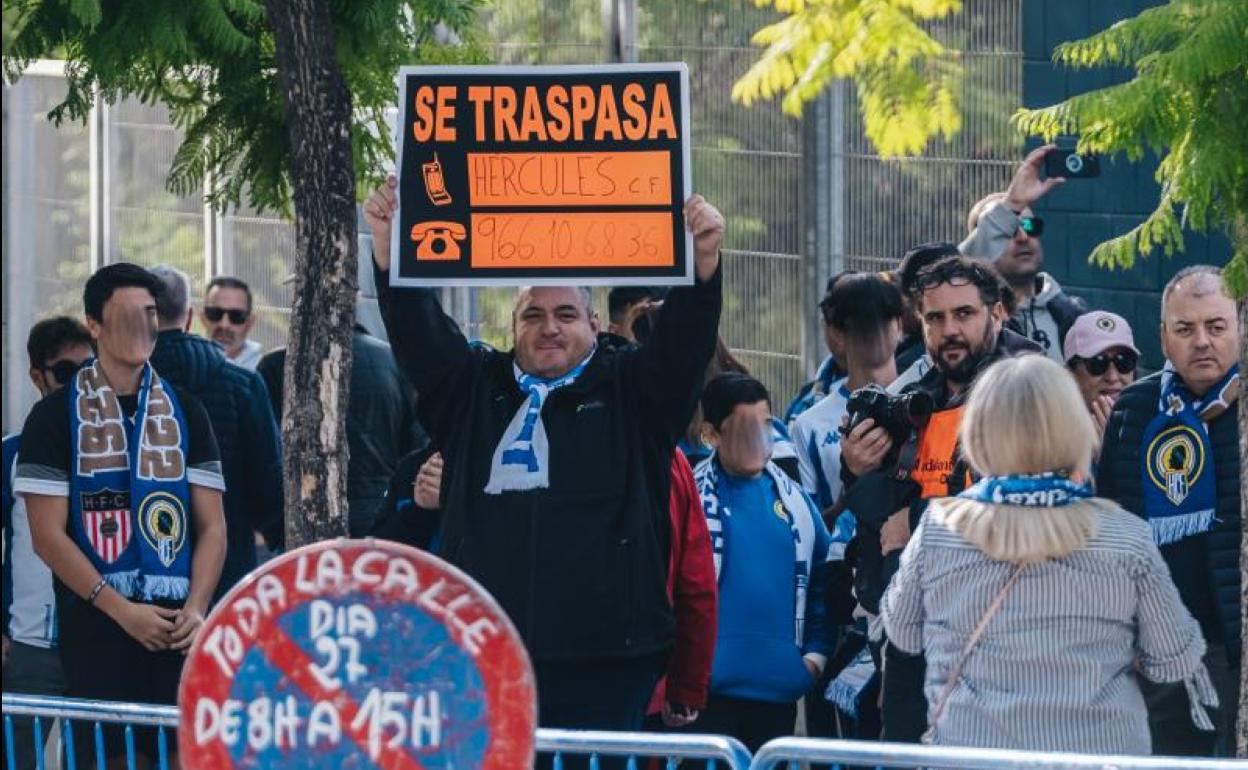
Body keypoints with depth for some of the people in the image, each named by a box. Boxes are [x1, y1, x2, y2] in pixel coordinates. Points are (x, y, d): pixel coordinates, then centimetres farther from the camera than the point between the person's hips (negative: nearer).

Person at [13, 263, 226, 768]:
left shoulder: (184, 412, 13)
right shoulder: (56, 417, 2)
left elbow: (211, 525, 11)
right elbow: (48, 536, -4)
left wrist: (196, 607, -6)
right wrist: (121, 609, -13)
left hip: (176, 627, 3)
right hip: (95, 626, -3)